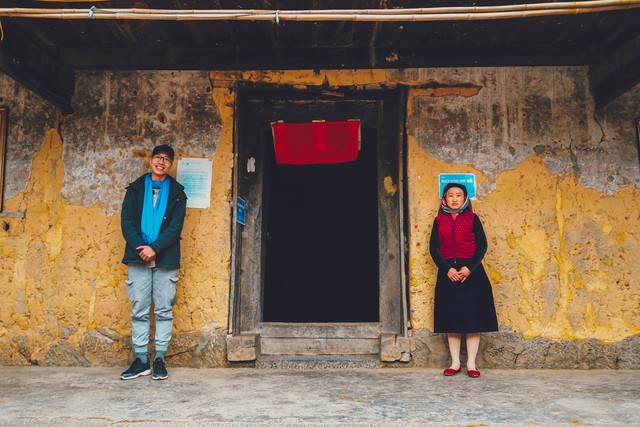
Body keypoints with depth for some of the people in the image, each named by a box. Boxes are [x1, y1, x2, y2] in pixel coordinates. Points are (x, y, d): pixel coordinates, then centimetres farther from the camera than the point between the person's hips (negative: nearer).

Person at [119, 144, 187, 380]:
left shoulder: (177, 192, 7)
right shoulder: (135, 188, 11)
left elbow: (175, 227, -2)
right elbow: (126, 222, 3)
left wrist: (154, 248, -15)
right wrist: (141, 247, -13)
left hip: (165, 259, -1)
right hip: (138, 258, 1)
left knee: (164, 310, 2)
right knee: (139, 311, 3)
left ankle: (160, 359, 10)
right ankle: (141, 360, 11)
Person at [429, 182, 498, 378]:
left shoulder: (472, 218, 5)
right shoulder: (439, 220, 8)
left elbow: (482, 245, -1)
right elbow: (433, 248, 3)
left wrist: (469, 268, -13)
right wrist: (447, 269, -11)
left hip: (471, 272, -1)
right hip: (448, 273, 1)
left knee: (473, 317, 0)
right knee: (451, 319, 5)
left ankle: (471, 363, 10)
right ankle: (455, 363, 16)